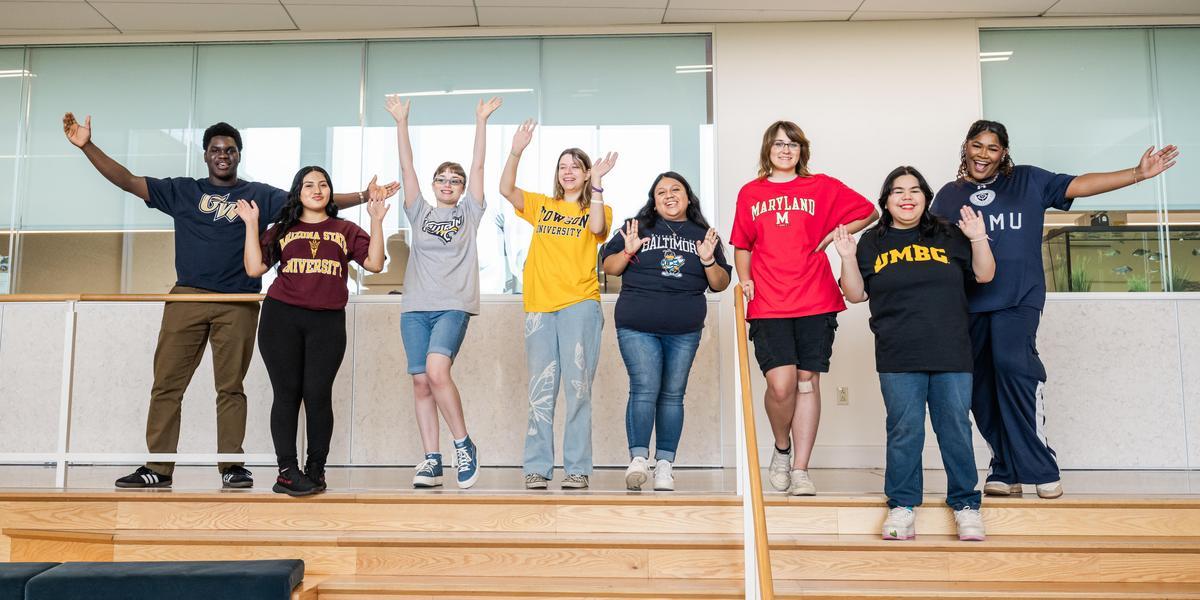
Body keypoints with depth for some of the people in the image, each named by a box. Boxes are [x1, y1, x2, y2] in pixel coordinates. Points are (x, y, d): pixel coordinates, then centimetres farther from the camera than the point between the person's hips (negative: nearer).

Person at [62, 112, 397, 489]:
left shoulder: (260, 195, 10)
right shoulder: (182, 191, 14)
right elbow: (128, 181, 10)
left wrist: (363, 196, -5)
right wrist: (87, 146, 0)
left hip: (238, 305, -1)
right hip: (186, 298, 2)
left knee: (231, 387, 3)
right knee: (167, 384, 1)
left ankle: (232, 466, 9)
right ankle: (158, 469, 8)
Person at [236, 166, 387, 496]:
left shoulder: (346, 230, 16)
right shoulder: (282, 230, 16)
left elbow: (375, 263, 4)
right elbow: (254, 268, 6)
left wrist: (377, 221, -1)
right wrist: (251, 224, 4)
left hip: (327, 322, 0)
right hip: (281, 319, 1)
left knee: (317, 394, -4)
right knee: (287, 393, 0)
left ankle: (316, 470, 6)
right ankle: (288, 470, 5)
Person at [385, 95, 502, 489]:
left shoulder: (468, 212, 12)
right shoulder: (420, 212, 17)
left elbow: (478, 165, 6)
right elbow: (406, 167, 11)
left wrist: (481, 121, 3)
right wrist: (401, 122, 6)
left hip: (453, 306, -3)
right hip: (416, 307, 4)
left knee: (436, 371, -23)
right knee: (420, 382, -1)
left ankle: (464, 445, -8)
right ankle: (432, 461, 5)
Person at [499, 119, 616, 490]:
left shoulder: (596, 208, 11)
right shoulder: (541, 206, 17)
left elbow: (596, 227, -11)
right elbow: (506, 189, 4)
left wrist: (596, 184, -11)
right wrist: (516, 152, -8)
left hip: (579, 305, -2)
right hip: (540, 306, 2)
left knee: (578, 387, -3)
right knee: (541, 390, 3)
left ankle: (577, 469, 2)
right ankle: (537, 468, 6)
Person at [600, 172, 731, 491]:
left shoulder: (704, 235, 14)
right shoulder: (638, 228, 10)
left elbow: (721, 285, 13)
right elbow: (609, 267, 9)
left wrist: (709, 261, -6)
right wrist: (628, 251, -10)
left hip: (685, 331, 2)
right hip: (637, 326, -2)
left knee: (673, 394, 3)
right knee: (645, 389, -13)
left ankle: (664, 464, 7)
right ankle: (638, 458, -9)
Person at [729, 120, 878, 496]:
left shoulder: (822, 187, 9)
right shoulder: (750, 193, 13)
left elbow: (869, 212, 15)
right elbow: (742, 246, 19)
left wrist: (834, 235, 3)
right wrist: (744, 280, 3)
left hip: (815, 301, 0)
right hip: (768, 305, 0)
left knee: (807, 381, 0)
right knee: (781, 384, -12)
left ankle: (800, 470, 9)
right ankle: (781, 449, 17)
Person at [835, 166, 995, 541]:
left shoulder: (948, 238, 12)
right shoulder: (872, 243, 10)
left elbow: (984, 276, 11)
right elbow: (856, 294, 8)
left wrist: (978, 239, -2)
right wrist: (848, 258, -5)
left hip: (951, 355, 1)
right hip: (898, 359, -1)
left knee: (955, 429, 3)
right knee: (904, 432, 0)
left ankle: (965, 504, 15)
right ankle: (902, 506, 9)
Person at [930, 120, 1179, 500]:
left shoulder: (1027, 180, 13)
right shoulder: (949, 194, 16)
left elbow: (1078, 185, 6)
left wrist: (1138, 173, -3)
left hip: (1018, 298, -2)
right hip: (967, 304, 3)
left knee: (1012, 364, -23)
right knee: (981, 389, 2)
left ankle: (1041, 470, -13)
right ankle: (1007, 472, 13)